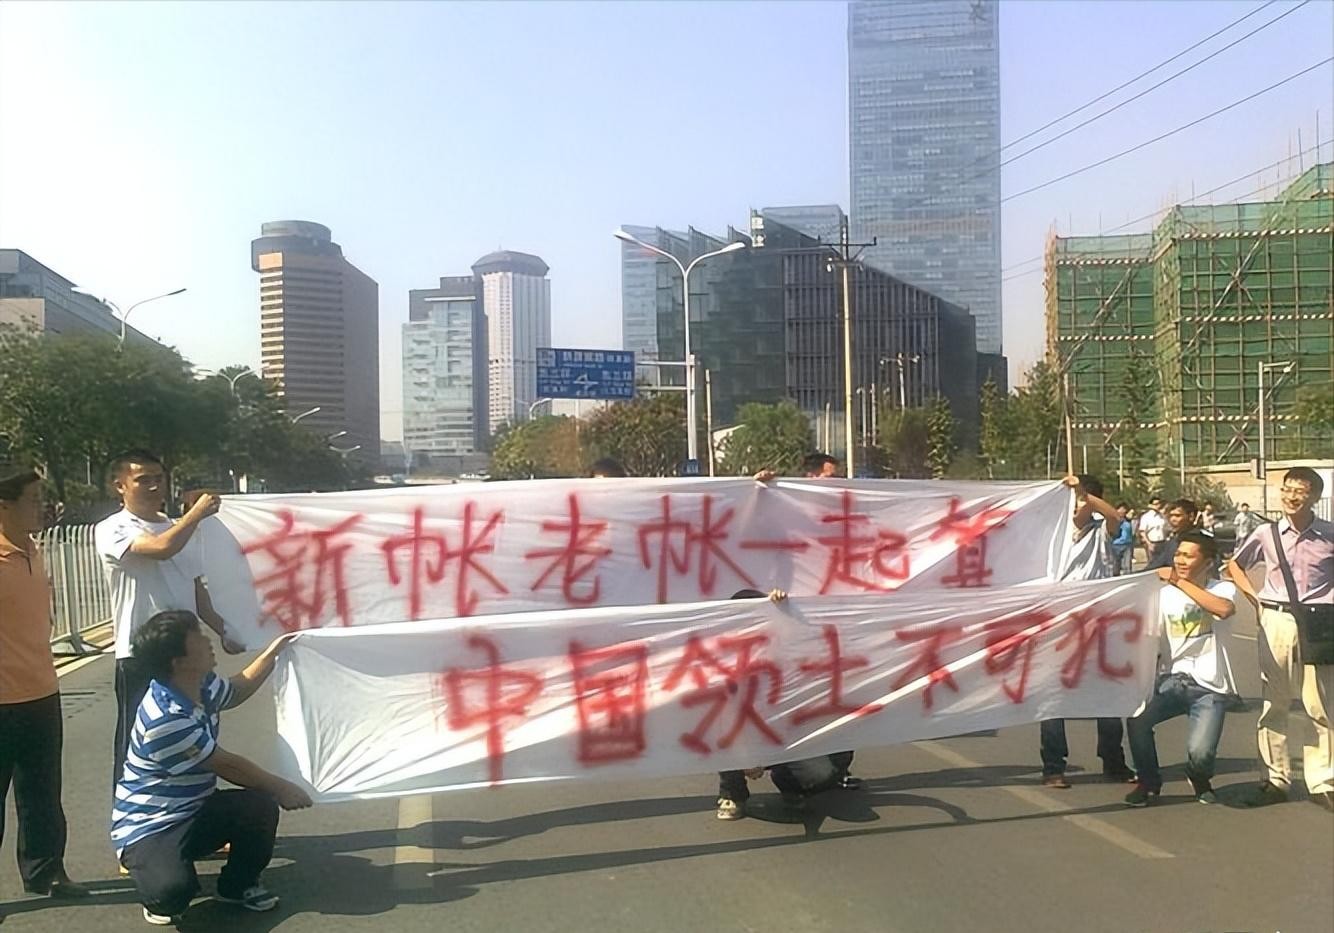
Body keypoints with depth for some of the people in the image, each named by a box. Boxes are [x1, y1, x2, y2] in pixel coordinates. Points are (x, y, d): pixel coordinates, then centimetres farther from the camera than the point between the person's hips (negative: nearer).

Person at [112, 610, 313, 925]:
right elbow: (227, 766, -21)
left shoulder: (202, 685, -4)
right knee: (174, 889, -36)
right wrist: (280, 787, -11)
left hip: (194, 811, 9)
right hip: (148, 827, -8)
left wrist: (272, 653, 21)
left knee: (261, 804, -16)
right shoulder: (164, 718, -31)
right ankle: (160, 898, 4)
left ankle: (238, 885, 12)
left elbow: (236, 691, 23)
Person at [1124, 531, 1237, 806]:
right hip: (1173, 680, 3)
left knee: (1200, 752, -22)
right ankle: (1149, 783, 4)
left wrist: (1178, 581, -25)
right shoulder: (1164, 594, 7)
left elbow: (1225, 609, -27)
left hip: (1210, 687, -3)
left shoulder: (1222, 589, -1)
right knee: (1136, 717, -24)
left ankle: (1200, 779, 19)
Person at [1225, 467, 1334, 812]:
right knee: (1272, 705, 7)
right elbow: (1234, 564, 18)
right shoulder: (1266, 534, 2)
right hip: (1275, 621, 2)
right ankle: (1275, 779, 15)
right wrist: (1254, 598, 8)